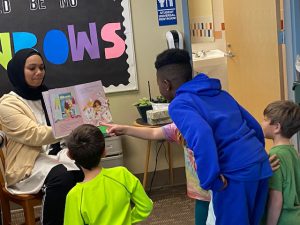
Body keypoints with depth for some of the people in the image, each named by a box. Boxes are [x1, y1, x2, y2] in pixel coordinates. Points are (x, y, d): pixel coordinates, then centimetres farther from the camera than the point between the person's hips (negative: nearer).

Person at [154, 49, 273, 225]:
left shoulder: (179, 104, -5)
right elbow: (254, 126, 22)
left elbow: (201, 135, -24)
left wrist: (211, 181, -18)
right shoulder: (220, 93, 19)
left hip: (236, 174, -8)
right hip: (261, 164, 8)